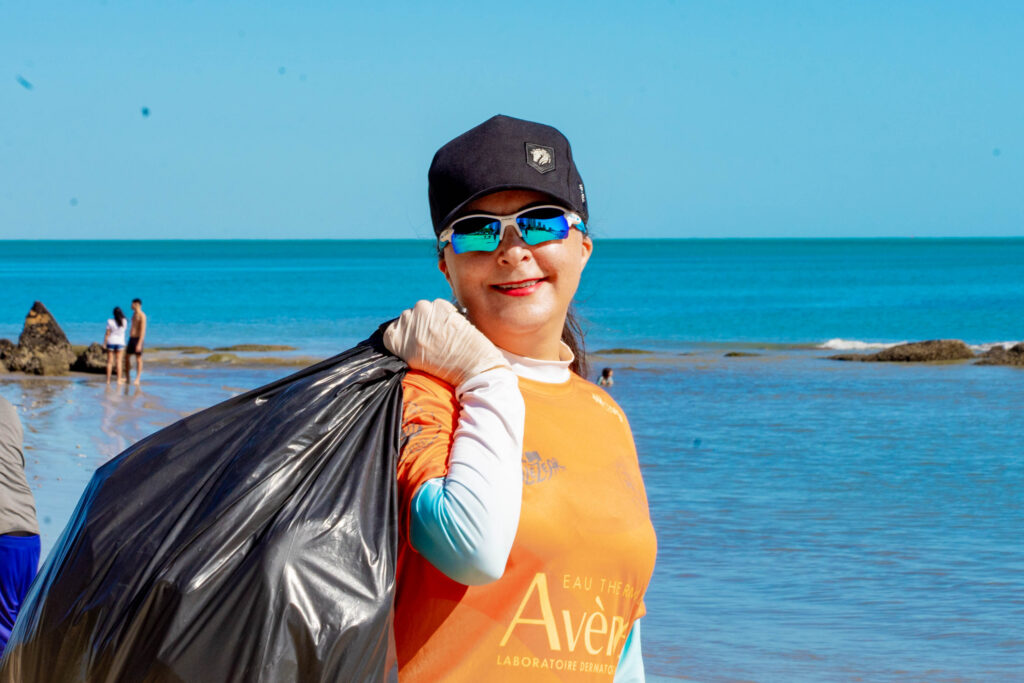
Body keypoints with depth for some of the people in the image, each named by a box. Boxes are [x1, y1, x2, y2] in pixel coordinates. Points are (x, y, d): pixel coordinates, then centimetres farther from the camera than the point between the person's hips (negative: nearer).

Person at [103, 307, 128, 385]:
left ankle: (108, 380, 4)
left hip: (111, 342, -1)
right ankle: (119, 380, 1)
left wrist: (104, 343, -3)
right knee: (119, 362, 5)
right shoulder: (124, 321, -7)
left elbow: (107, 333, -11)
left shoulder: (110, 321, -12)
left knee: (109, 362, 4)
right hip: (120, 342, 1)